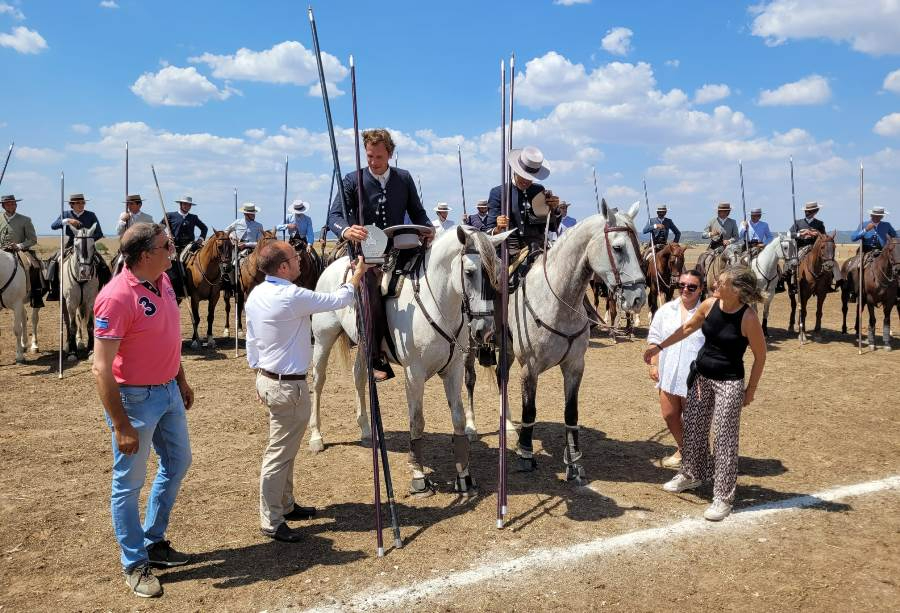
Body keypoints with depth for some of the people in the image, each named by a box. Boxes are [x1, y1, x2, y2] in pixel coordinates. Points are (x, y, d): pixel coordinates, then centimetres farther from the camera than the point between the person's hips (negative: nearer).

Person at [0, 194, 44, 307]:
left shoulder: (25, 220, 7)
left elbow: (33, 239, 3)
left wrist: (19, 246, -12)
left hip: (20, 251, -3)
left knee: (33, 267, -30)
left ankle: (37, 299, -27)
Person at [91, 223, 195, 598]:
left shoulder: (162, 281, 0)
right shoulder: (117, 297, -25)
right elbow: (101, 369, -23)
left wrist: (181, 380, 18)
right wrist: (121, 426, -21)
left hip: (168, 391, 9)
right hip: (135, 398, -9)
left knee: (177, 463, 21)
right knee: (129, 483, 8)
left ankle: (153, 541, 39)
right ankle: (134, 564, 26)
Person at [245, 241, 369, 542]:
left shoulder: (256, 295, 4)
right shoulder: (292, 297, -24)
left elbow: (251, 342, 11)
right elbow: (338, 300, -13)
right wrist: (357, 275, 3)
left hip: (268, 379, 9)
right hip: (288, 387, -9)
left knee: (285, 449, 21)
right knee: (279, 454, 1)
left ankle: (285, 505, 35)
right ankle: (271, 522, 12)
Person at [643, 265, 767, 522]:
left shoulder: (748, 318, -21)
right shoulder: (710, 304, -6)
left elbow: (760, 356, -10)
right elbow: (688, 328, 11)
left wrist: (751, 390, -6)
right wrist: (659, 346, 12)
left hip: (729, 383, -6)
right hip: (701, 376, 6)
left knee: (725, 439, 0)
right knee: (693, 428, 18)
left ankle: (723, 497, 11)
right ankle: (692, 474, 40)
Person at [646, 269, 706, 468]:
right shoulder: (666, 310, 3)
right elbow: (655, 339, 9)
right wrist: (654, 364, 4)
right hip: (668, 374, 5)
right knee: (669, 415, 15)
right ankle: (682, 449, 38)